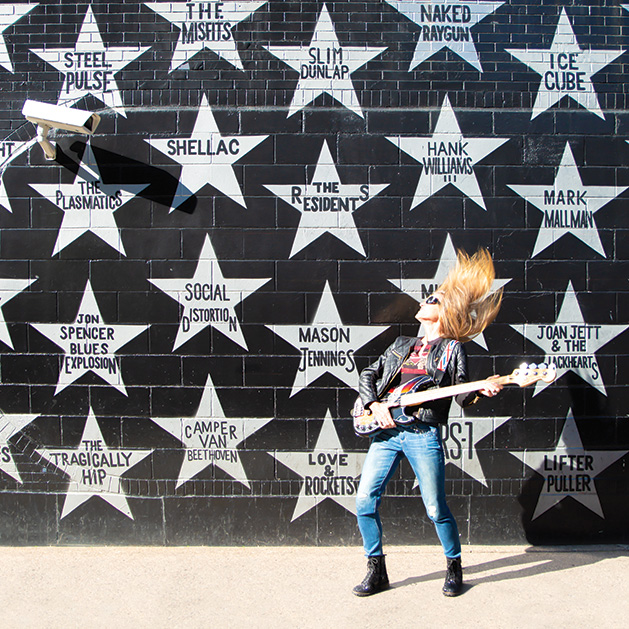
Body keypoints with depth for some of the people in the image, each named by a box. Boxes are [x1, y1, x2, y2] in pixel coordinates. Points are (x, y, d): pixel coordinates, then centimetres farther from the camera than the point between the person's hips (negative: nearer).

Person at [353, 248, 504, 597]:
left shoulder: (452, 348, 10)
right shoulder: (402, 345, 22)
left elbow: (461, 394, 3)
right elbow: (367, 375, 20)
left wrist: (481, 390, -18)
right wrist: (374, 404, 2)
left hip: (423, 433, -4)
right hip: (385, 429, 4)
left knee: (436, 508, -1)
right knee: (365, 499, -2)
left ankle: (454, 568, 23)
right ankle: (376, 571, 14)